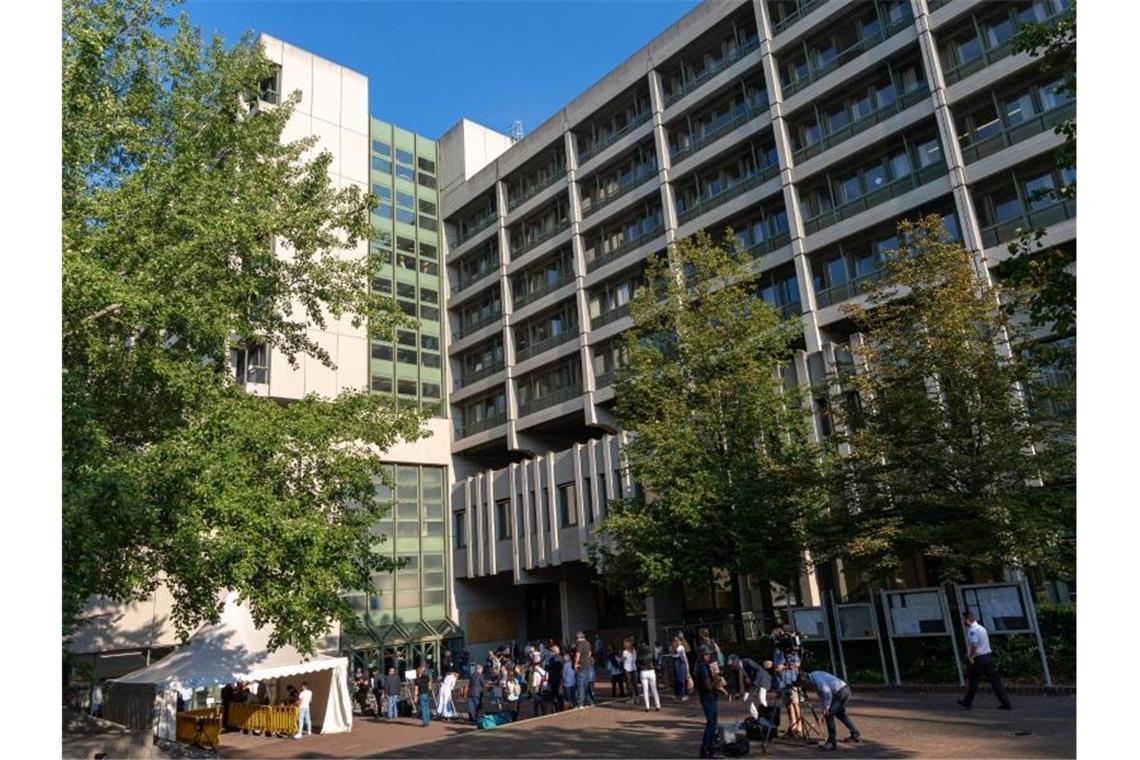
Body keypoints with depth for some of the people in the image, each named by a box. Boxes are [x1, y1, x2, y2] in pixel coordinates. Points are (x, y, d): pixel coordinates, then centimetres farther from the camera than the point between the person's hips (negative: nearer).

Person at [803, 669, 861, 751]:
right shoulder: (815, 680, 17)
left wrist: (826, 708, -13)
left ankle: (831, 743, -2)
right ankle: (855, 735, 44)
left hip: (841, 693, -11)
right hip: (845, 690, 11)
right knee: (840, 714, 29)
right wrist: (824, 710, 24)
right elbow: (822, 695, 25)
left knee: (829, 715, -6)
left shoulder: (816, 677, -15)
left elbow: (826, 692, -23)